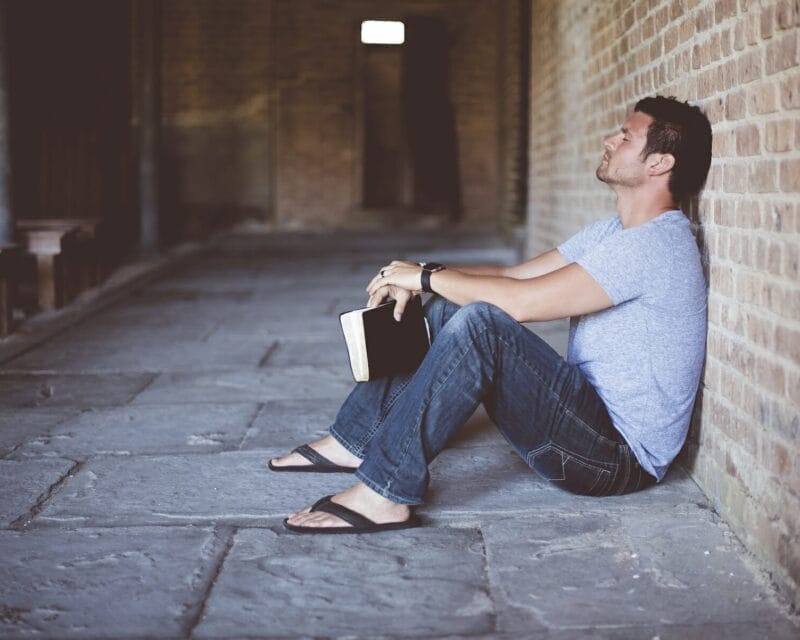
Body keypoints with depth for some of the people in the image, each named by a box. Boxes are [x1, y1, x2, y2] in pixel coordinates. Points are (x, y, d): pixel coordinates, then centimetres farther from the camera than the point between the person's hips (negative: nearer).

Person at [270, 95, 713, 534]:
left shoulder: (656, 244, -19)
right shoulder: (613, 233, 14)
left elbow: (521, 301, -25)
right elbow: (516, 275, 13)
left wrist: (427, 277, -11)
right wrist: (422, 276, -3)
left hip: (623, 455, -10)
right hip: (587, 418, 10)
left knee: (479, 323, -29)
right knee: (446, 312, 8)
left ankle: (385, 493, -26)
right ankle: (355, 439, 11)